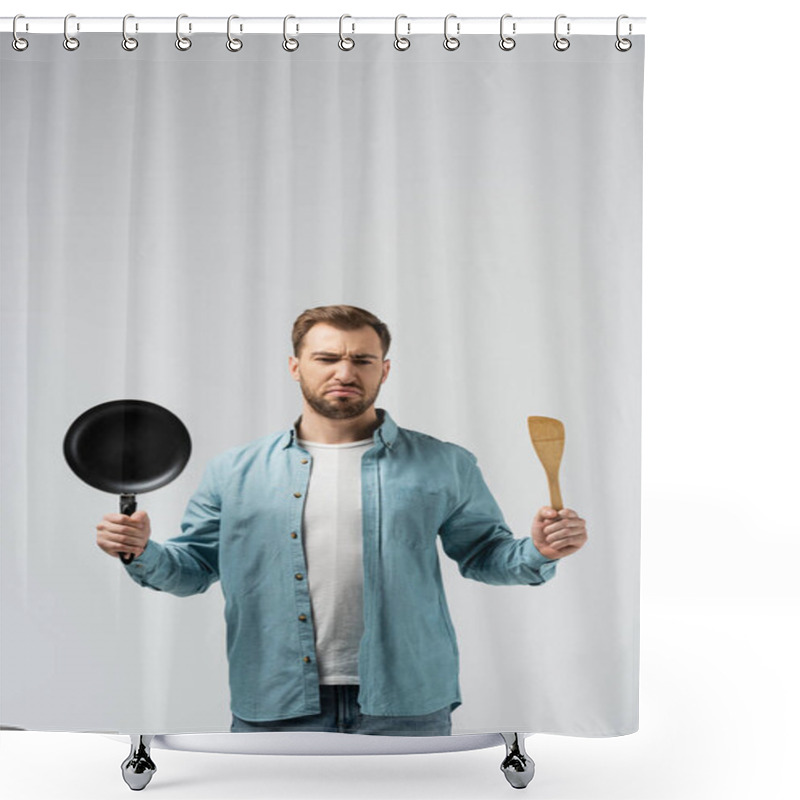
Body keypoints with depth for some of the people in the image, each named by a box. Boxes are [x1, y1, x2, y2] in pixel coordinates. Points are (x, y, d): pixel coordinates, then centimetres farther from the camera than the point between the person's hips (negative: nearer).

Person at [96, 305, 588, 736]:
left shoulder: (444, 466, 6)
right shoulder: (234, 473, 7)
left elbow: (482, 552, 11)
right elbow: (194, 566, 12)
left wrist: (539, 553, -9)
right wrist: (142, 552, -9)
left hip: (406, 707, 0)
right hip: (276, 708, 1)